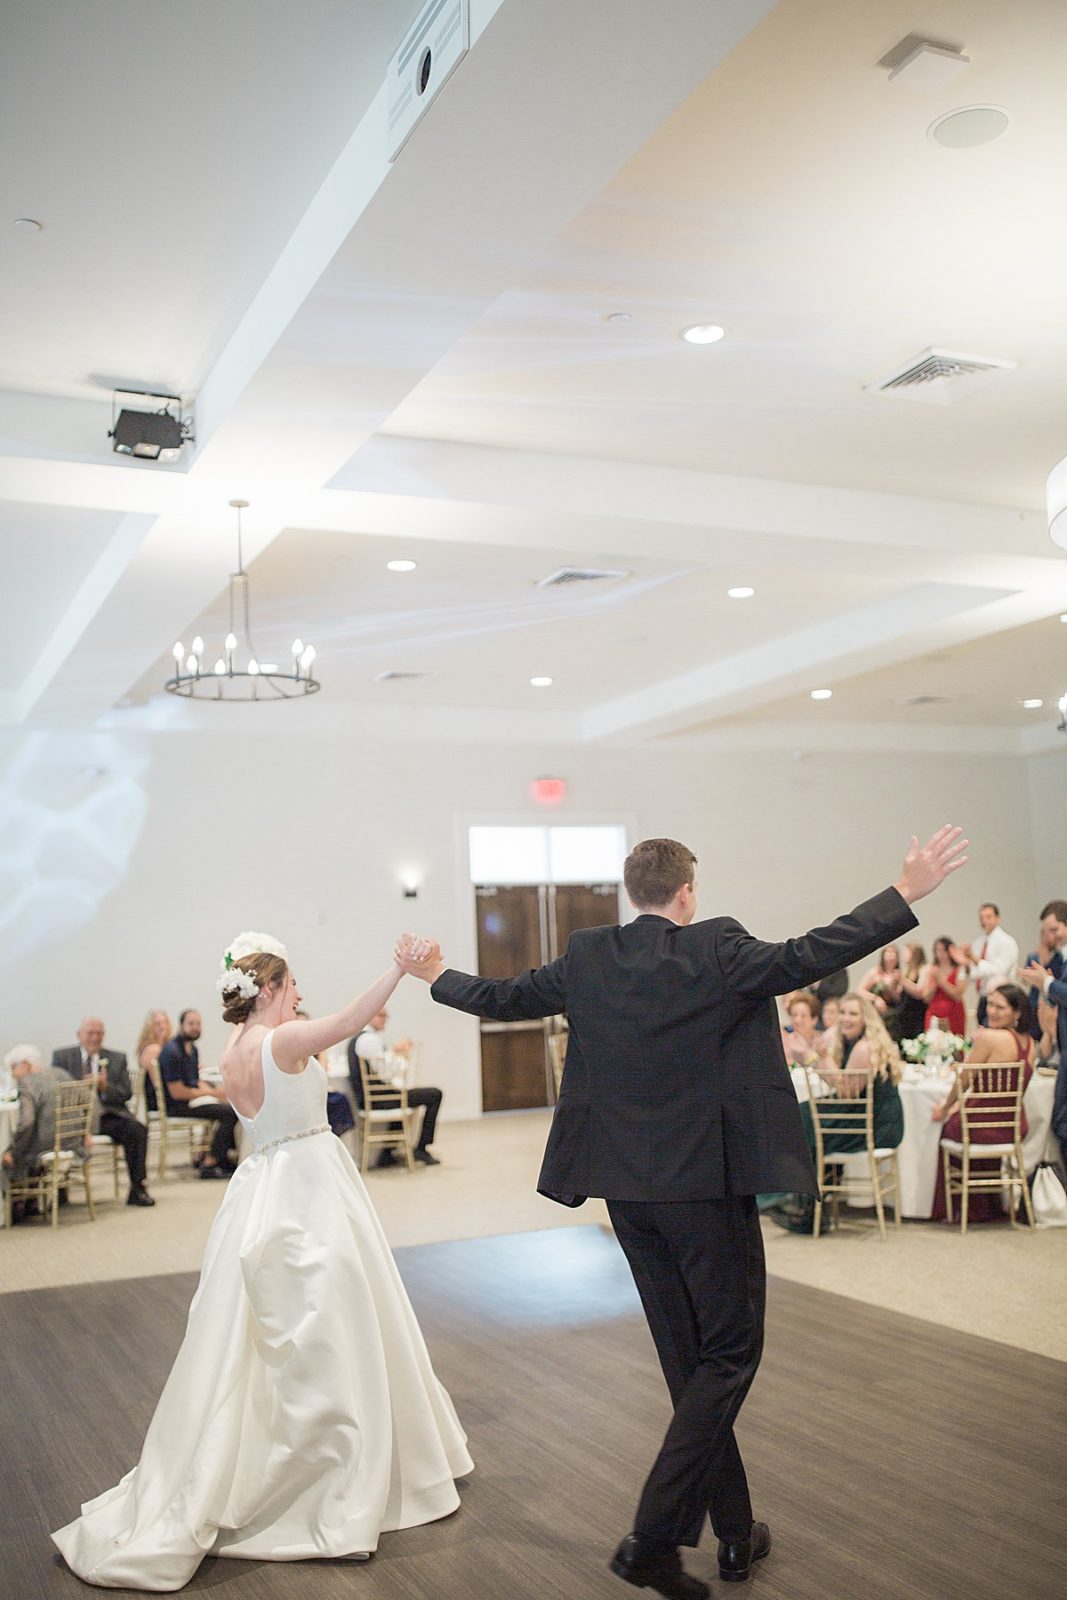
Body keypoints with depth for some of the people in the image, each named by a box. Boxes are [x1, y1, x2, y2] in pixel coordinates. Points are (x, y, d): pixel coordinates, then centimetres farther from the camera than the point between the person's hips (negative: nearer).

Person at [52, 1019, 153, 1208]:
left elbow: (127, 1093, 8)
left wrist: (105, 1087, -12)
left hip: (108, 1115, 2)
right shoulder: (61, 1057, 11)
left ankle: (138, 1189, -17)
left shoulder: (117, 1058, 16)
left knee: (137, 1129, -26)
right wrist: (81, 1087, -18)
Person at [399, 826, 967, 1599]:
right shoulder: (717, 949, -13)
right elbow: (811, 956, -17)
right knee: (730, 1355, 6)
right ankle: (654, 1536, -1)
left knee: (690, 1362, 17)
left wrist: (438, 977, 30)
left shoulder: (587, 959, 1)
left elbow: (504, 998, 11)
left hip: (628, 1188, 6)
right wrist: (907, 892, -10)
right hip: (709, 1183, -6)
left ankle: (736, 1533, 29)